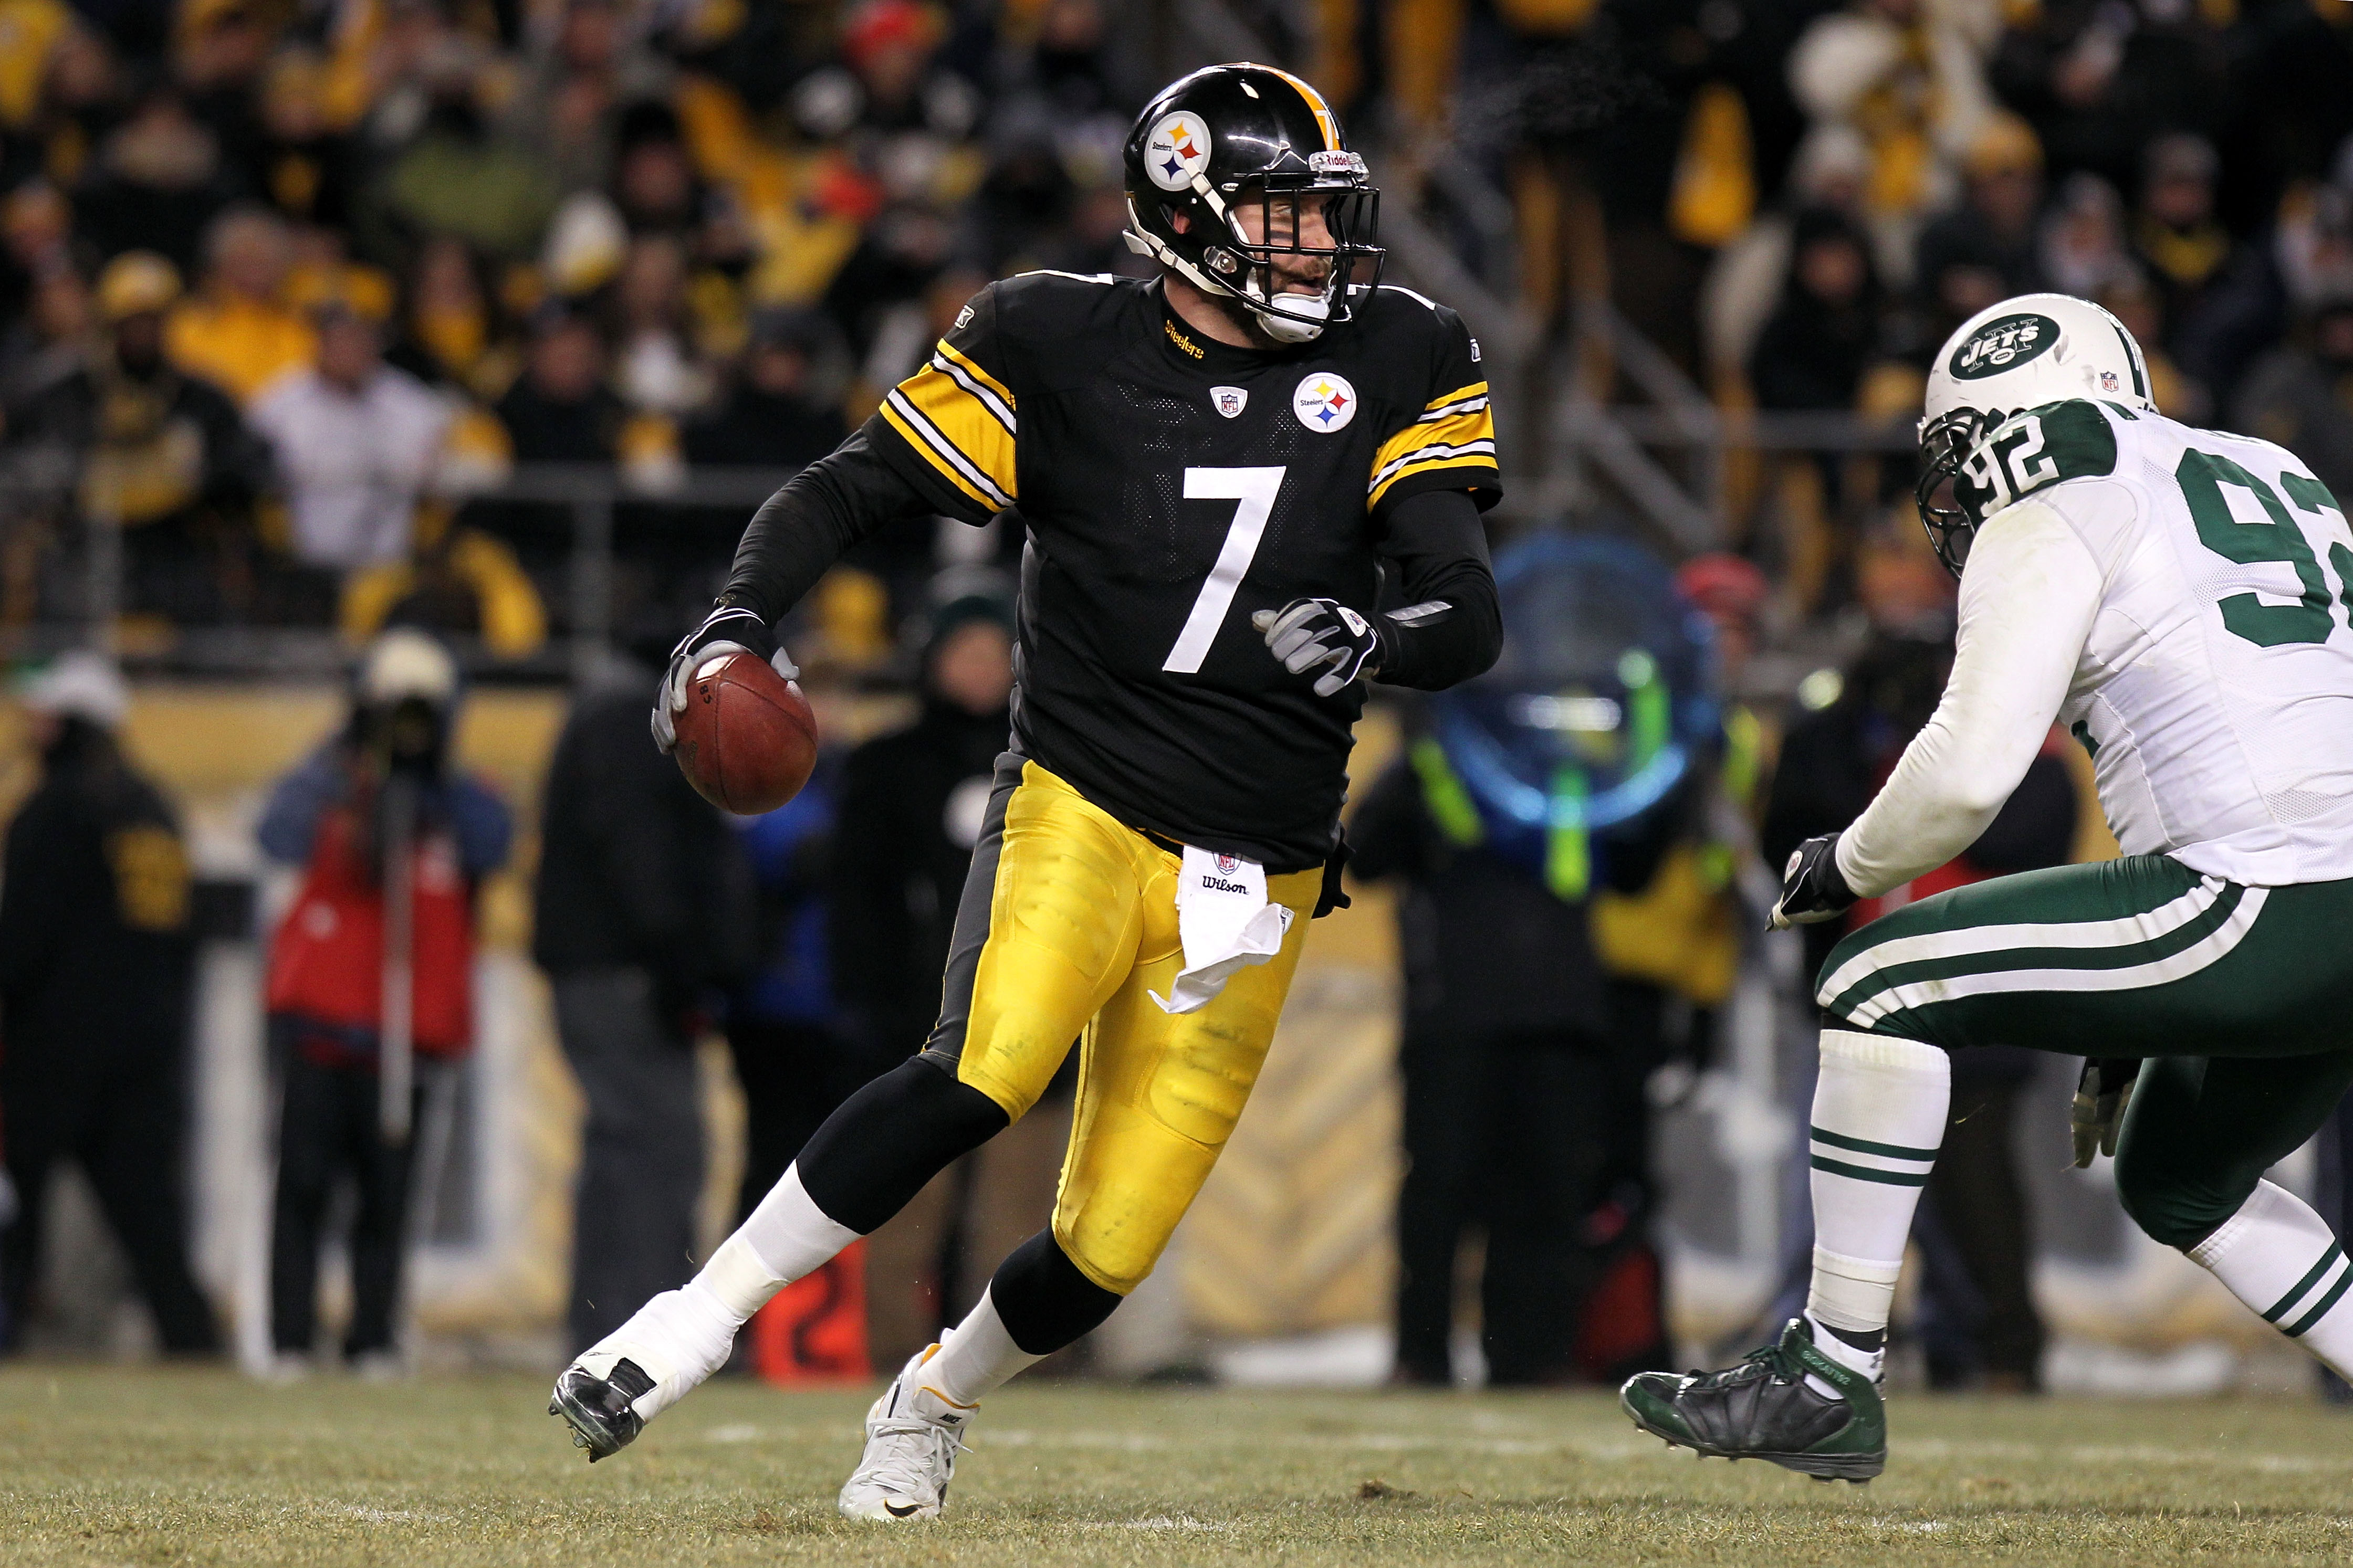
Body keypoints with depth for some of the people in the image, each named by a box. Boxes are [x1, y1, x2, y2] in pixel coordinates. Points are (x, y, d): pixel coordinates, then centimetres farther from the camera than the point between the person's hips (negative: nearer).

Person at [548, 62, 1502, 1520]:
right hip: (1080, 809, -2)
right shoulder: (1064, 347, -1)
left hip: (1249, 888, 2)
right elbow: (852, 488, 3)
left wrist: (1373, 638, -26)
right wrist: (741, 619, -15)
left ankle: (936, 1397, 31)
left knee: (1108, 1252, -1)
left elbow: (1470, 615, -4)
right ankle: (700, 1320, -18)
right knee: (987, 1071, -32)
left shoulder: (1398, 366, 3)